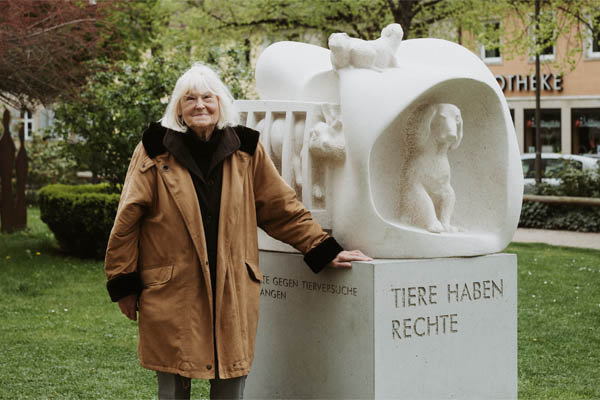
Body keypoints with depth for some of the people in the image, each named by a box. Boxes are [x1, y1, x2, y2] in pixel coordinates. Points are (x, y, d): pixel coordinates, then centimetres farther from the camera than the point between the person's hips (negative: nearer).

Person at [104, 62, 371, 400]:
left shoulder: (246, 151, 6)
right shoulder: (156, 153, -1)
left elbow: (283, 209, 13)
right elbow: (127, 221, 3)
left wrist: (324, 251, 10)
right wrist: (124, 286, 3)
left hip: (233, 297, 2)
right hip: (173, 294, -2)